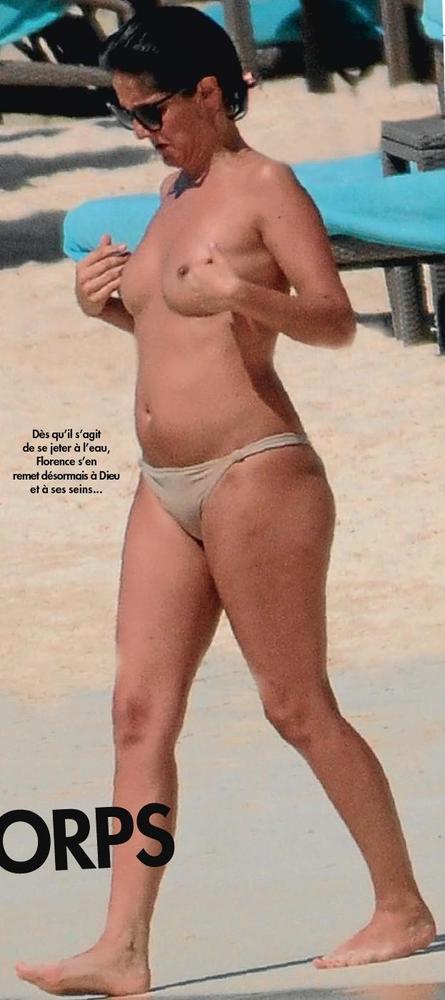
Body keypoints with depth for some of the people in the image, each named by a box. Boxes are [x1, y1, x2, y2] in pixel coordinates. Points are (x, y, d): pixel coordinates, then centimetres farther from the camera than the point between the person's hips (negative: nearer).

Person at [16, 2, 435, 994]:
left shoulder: (265, 185, -6)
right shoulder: (175, 194, 18)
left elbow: (336, 319, -12)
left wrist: (244, 294, -29)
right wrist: (112, 305, 10)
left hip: (255, 475, -8)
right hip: (167, 490, 8)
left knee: (297, 707, -3)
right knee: (140, 711, 0)